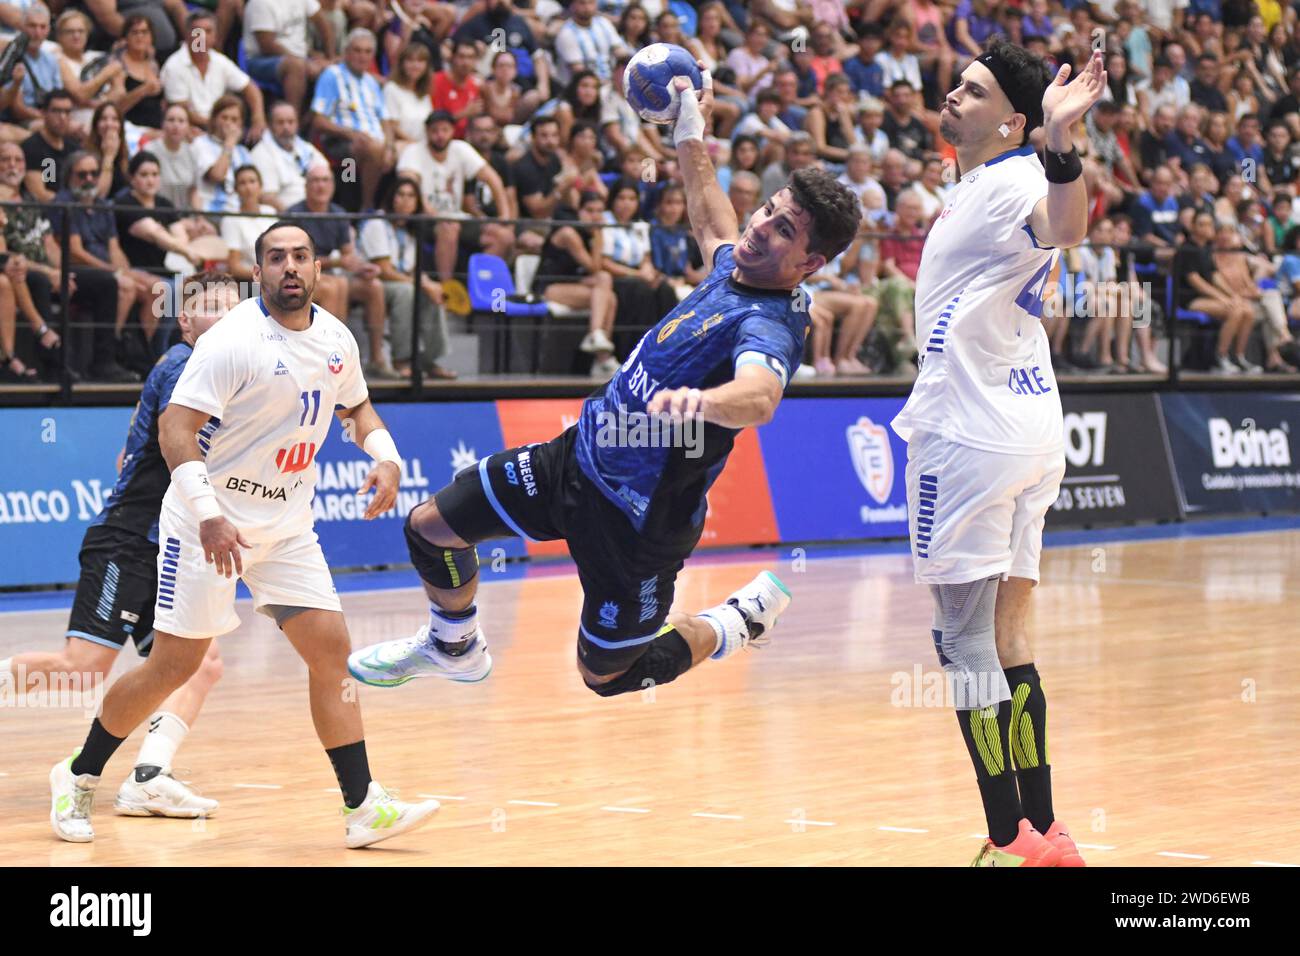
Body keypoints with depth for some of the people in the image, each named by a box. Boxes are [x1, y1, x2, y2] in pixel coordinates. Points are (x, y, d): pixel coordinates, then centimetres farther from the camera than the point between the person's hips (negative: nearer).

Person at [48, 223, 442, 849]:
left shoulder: (336, 340, 4)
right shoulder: (235, 341, -18)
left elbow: (356, 406, 24)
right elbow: (174, 428, -23)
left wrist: (386, 457, 4)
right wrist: (208, 515, -33)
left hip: (287, 525, 6)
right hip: (210, 521, -6)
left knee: (330, 649, -2)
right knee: (175, 663, -3)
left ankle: (362, 808, 1)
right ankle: (78, 778, 15)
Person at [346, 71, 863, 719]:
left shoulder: (769, 326, -27)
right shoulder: (732, 266, 0)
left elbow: (758, 396, -50)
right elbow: (711, 222, 26)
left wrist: (700, 400, -70)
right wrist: (691, 135, 29)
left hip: (636, 517, -8)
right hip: (582, 452, 8)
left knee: (607, 675, 6)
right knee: (430, 527, 13)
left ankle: (742, 621, 29)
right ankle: (455, 647, 43)